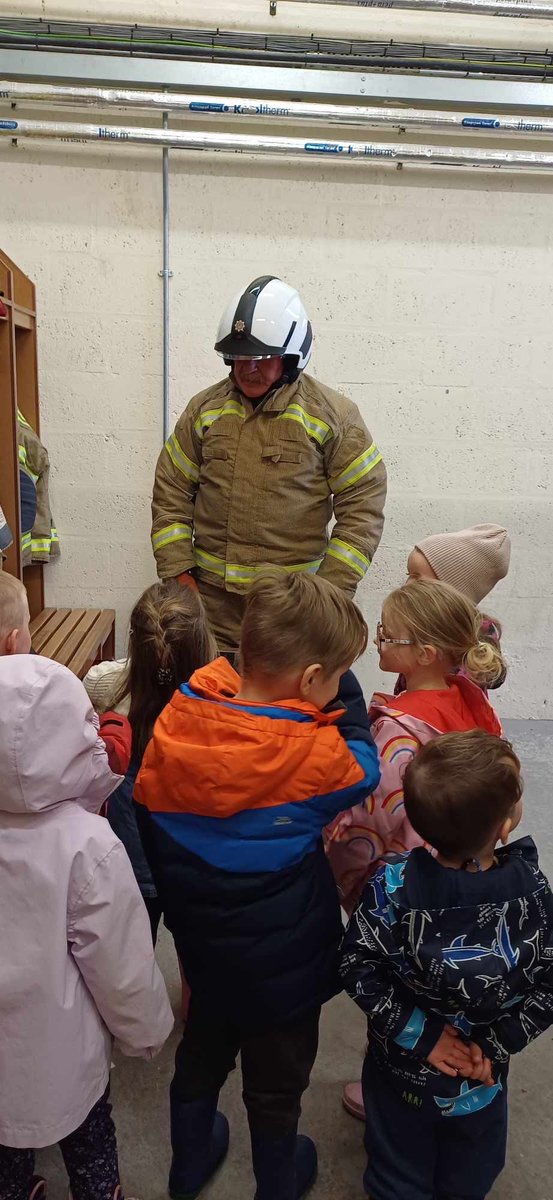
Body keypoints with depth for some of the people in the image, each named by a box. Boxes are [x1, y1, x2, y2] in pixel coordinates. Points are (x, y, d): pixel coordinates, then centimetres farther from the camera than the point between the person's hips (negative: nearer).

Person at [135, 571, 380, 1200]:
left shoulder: (177, 716, -18)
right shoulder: (315, 754, -32)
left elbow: (147, 819, -5)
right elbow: (361, 766, -9)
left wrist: (175, 900, 9)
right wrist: (342, 689, -6)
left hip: (200, 945, 5)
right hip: (282, 966, -4)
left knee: (201, 1050, 30)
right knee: (276, 1082, 23)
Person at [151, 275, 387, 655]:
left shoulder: (333, 416, -3)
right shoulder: (205, 409, 6)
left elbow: (362, 509, -4)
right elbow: (171, 494, 9)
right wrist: (179, 573, 1)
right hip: (212, 600, 3)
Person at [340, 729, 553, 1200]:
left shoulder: (394, 886, -28)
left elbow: (359, 967, -21)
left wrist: (420, 1032, -14)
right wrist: (497, 1045, -12)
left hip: (402, 1071, -1)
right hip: (484, 1075, 1)